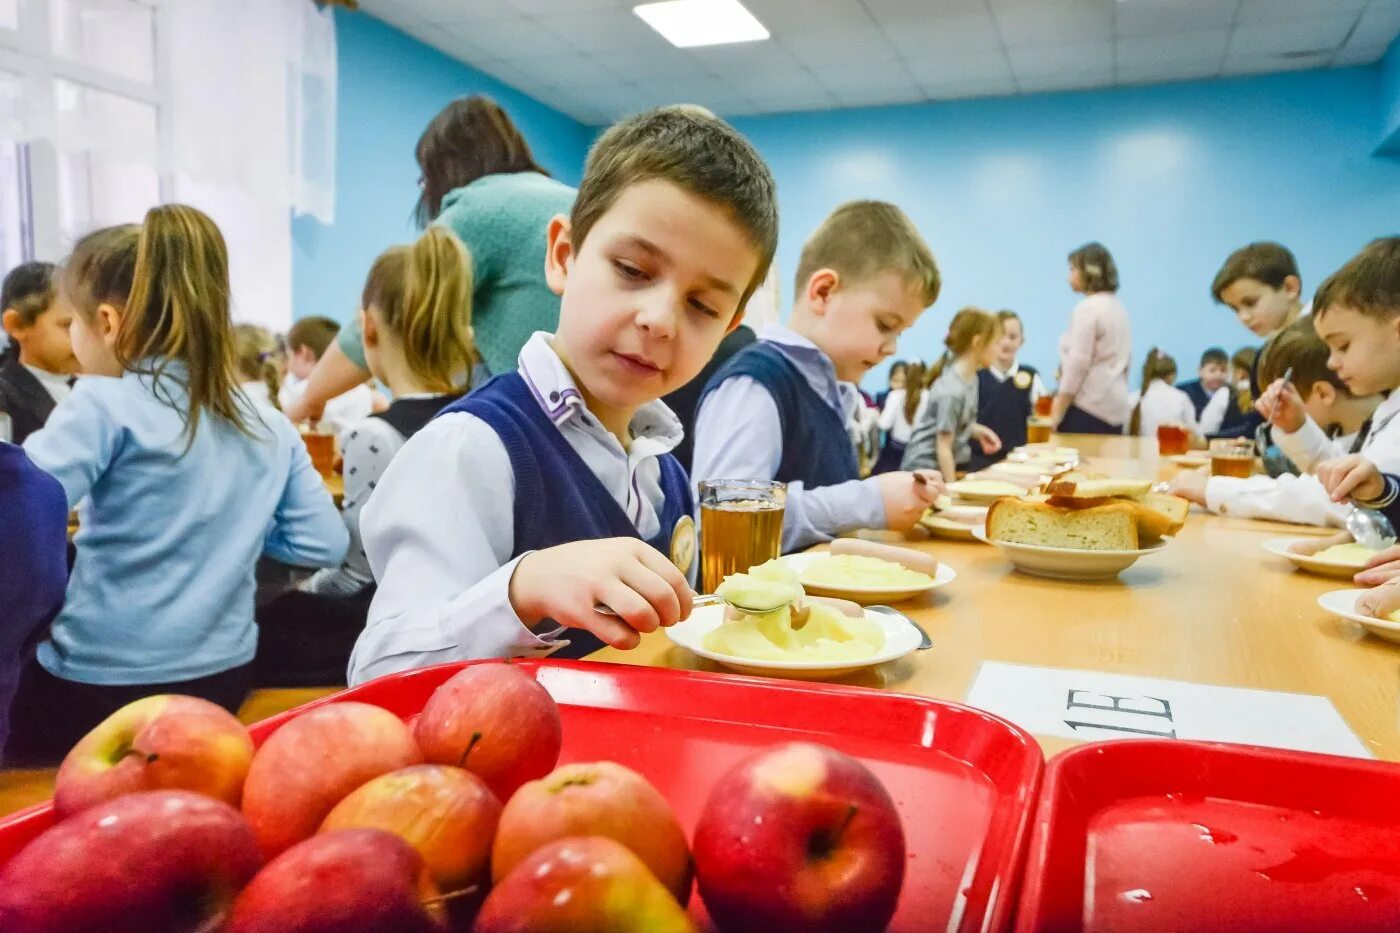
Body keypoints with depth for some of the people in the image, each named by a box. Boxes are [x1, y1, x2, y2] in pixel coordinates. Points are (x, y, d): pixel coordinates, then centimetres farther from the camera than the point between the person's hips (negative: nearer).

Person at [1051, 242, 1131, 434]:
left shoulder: (1088, 308, -10)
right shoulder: (1118, 307, 15)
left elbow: (1078, 364, -15)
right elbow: (1123, 361, 18)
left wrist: (1056, 414, -12)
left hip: (1088, 407, -8)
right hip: (1115, 407, 8)